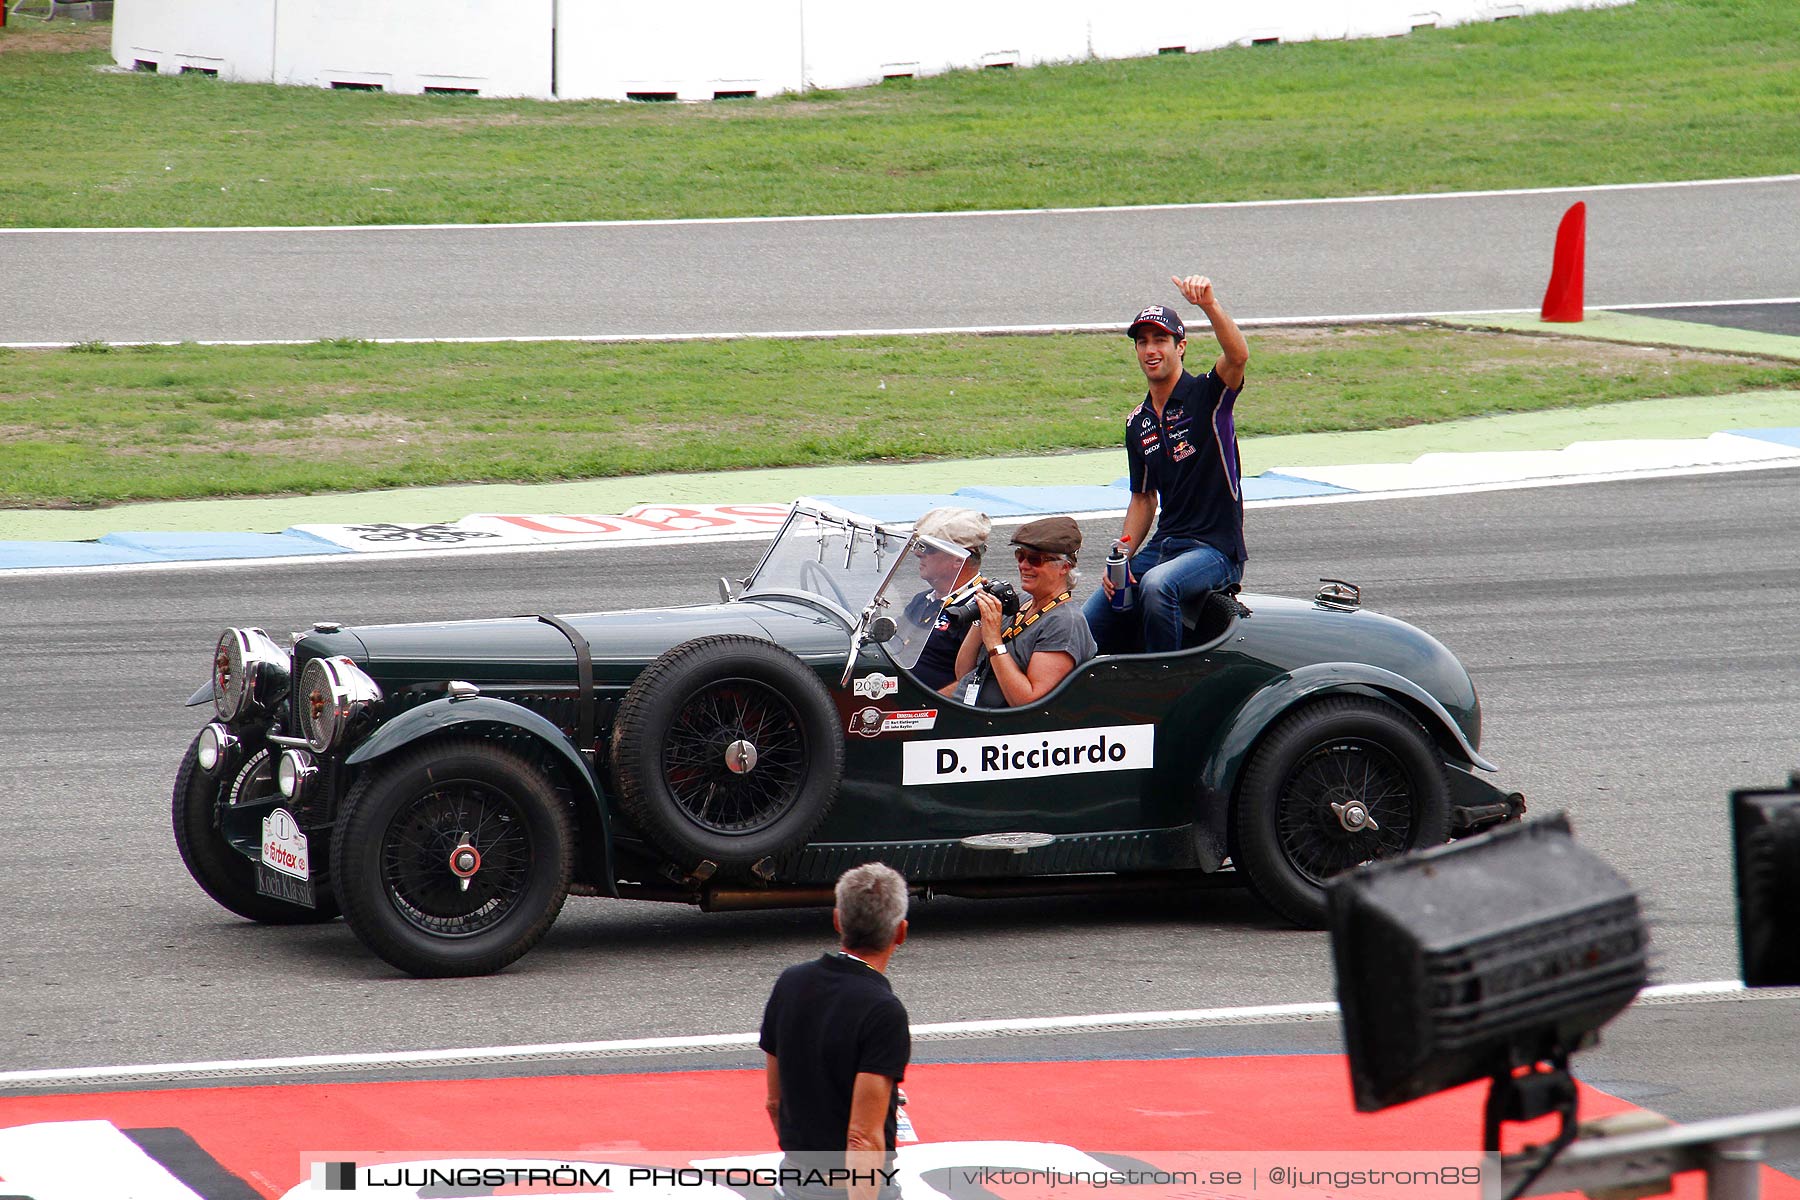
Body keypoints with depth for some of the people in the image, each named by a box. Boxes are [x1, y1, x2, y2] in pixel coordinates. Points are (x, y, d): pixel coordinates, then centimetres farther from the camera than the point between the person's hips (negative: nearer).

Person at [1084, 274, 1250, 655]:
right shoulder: (1137, 424, 14)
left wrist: (1210, 305, -46)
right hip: (1162, 546, 7)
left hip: (1216, 550, -7)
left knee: (1156, 584, -37)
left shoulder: (1207, 395, -6)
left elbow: (1238, 355, -29)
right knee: (1091, 622, -2)